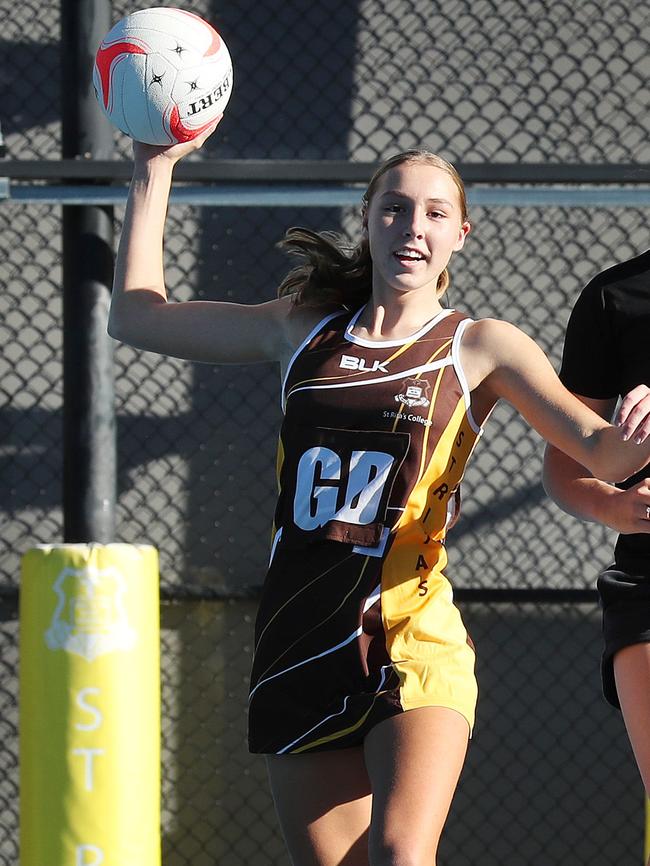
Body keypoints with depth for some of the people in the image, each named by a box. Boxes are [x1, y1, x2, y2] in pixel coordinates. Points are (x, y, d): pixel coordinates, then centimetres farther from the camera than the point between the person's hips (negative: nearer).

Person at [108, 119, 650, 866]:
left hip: (412, 643, -3)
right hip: (299, 650, 4)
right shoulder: (302, 329, 13)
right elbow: (138, 317, 23)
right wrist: (154, 171, 22)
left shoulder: (480, 348, 2)